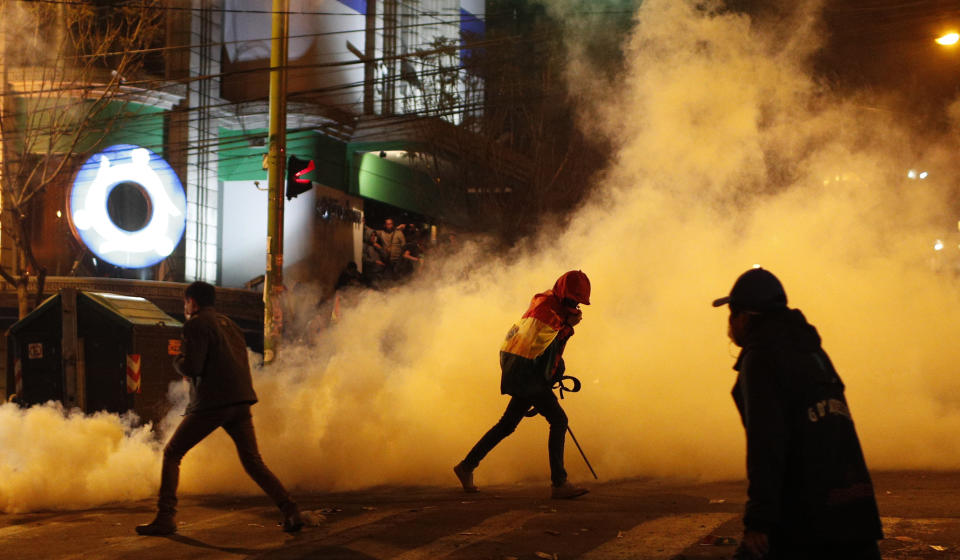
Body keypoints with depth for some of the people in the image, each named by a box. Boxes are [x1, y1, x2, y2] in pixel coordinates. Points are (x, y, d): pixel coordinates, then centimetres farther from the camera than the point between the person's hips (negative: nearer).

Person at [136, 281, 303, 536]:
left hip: (211, 403, -7)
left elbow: (191, 367, -14)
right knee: (253, 462, 8)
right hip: (241, 401, 7)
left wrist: (177, 359, 9)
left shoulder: (197, 324, -4)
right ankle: (290, 510, -7)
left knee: (172, 454, 8)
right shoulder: (228, 323, 20)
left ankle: (165, 517, 2)